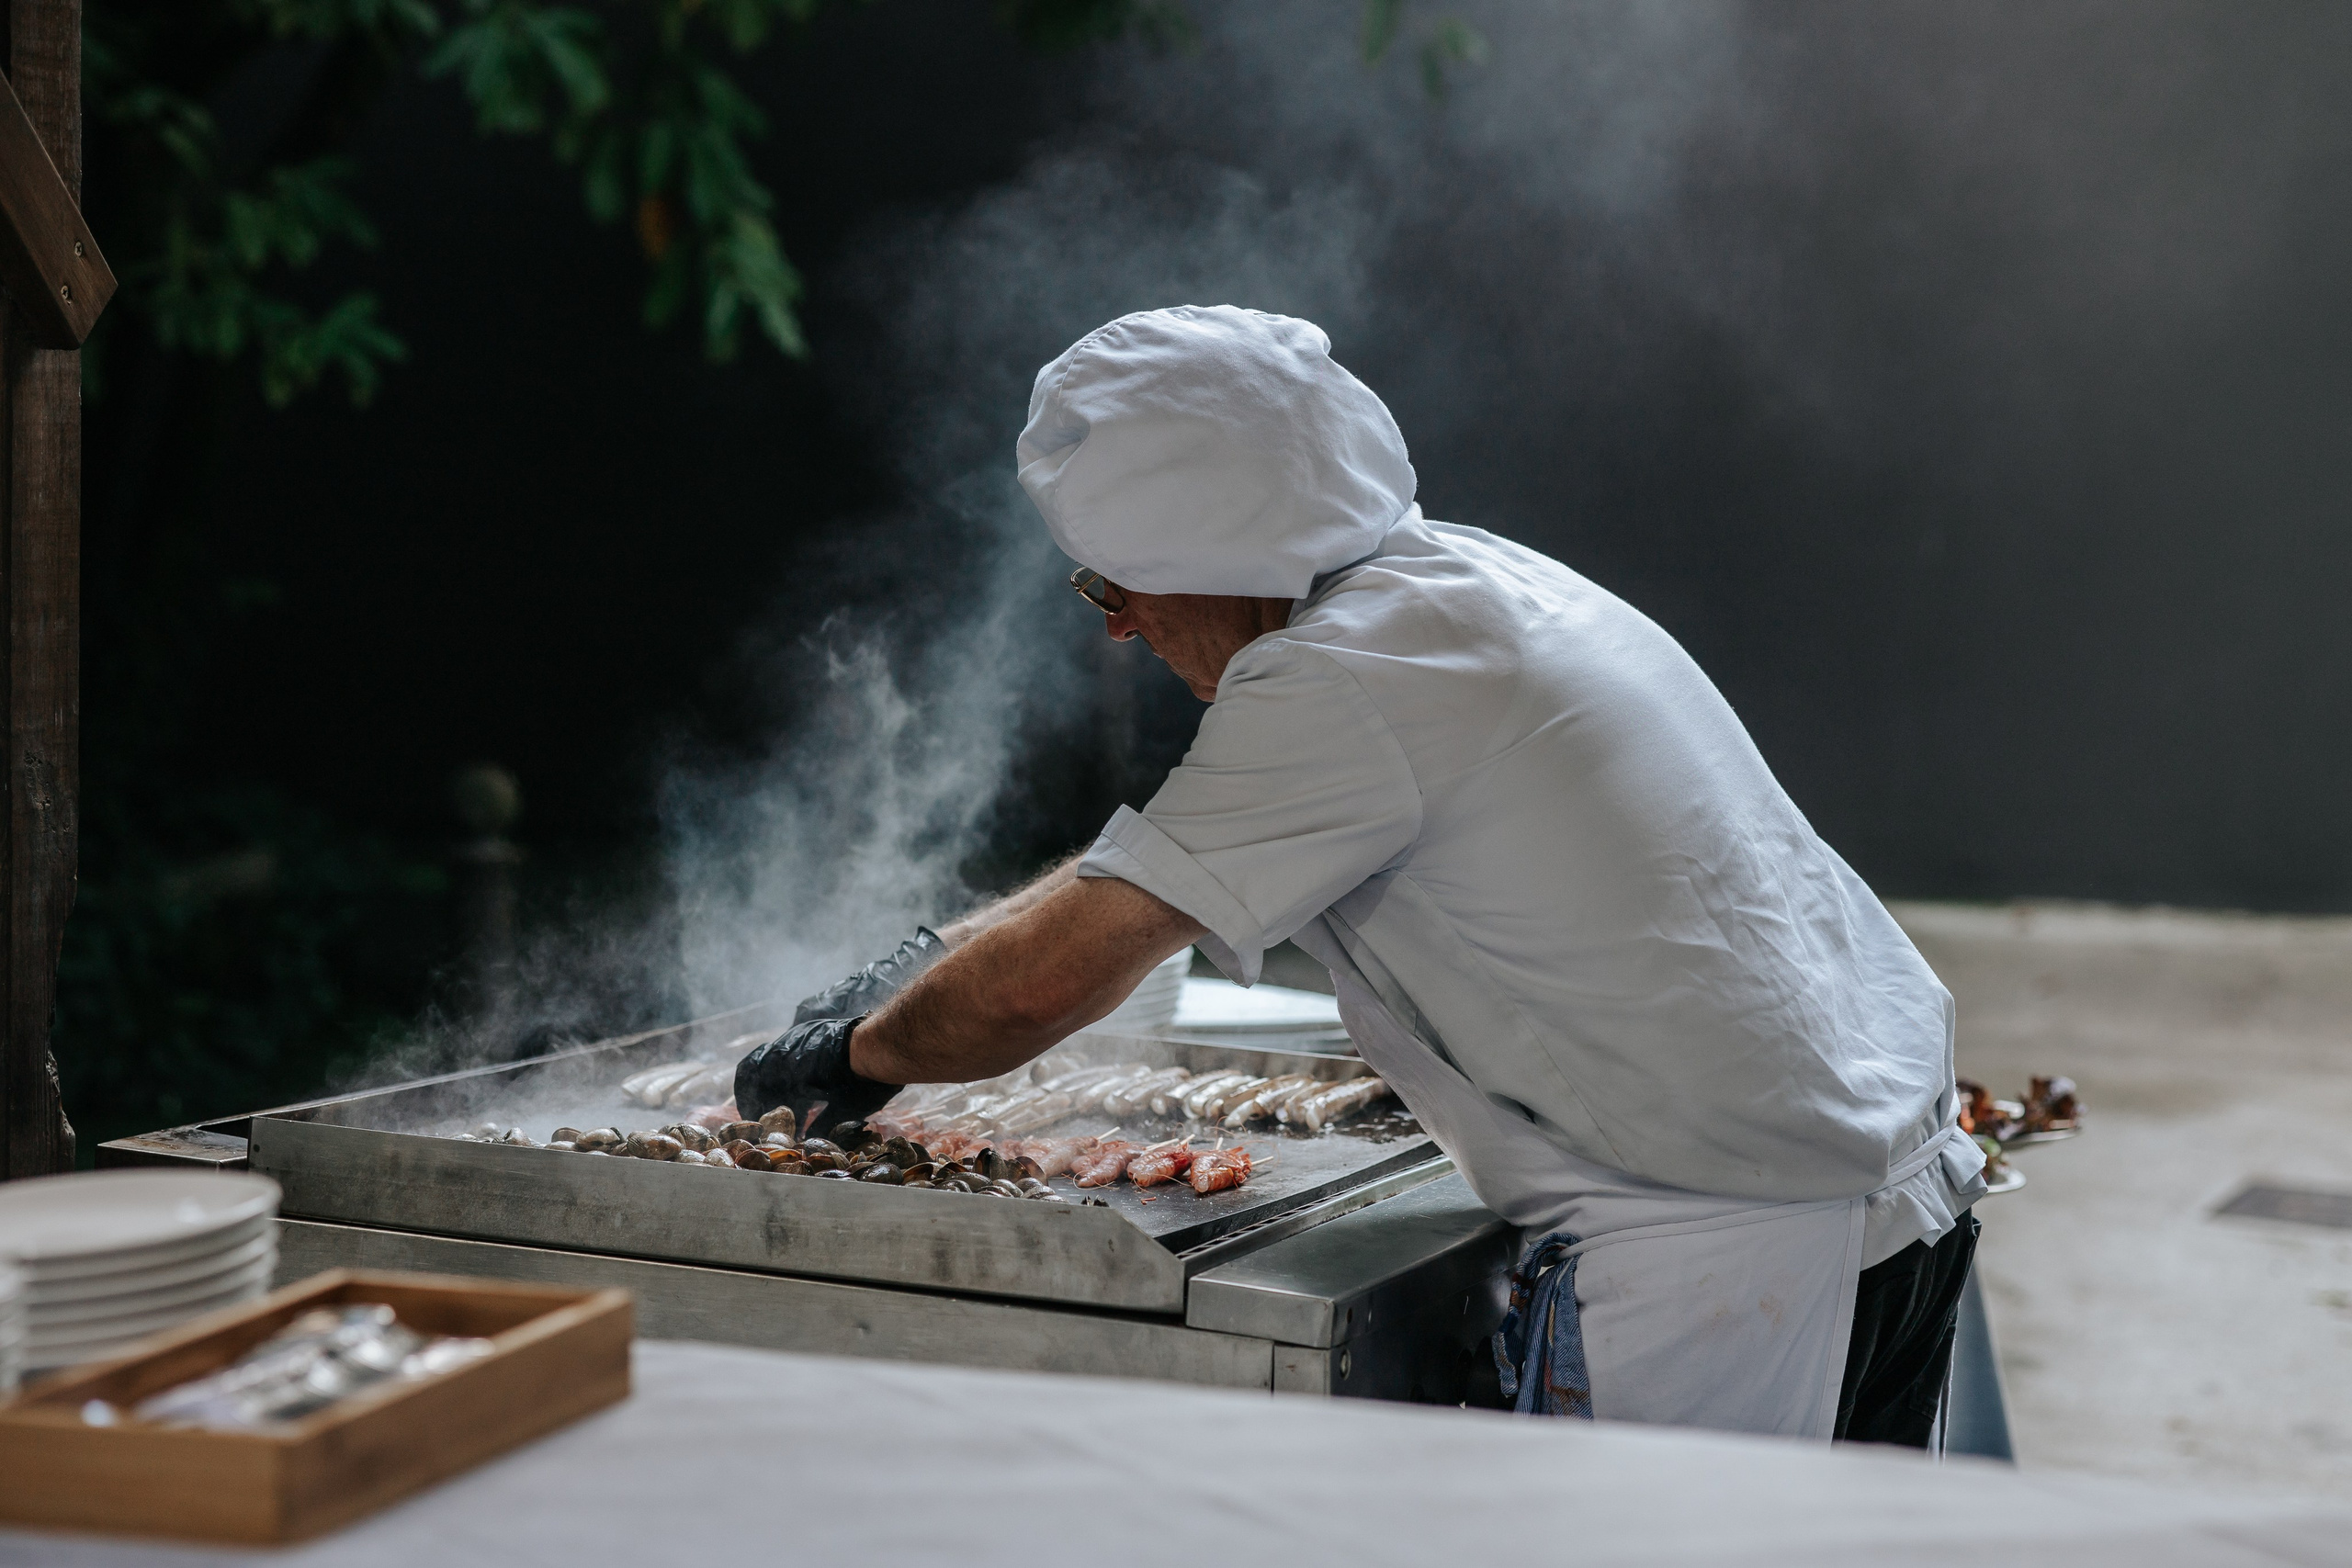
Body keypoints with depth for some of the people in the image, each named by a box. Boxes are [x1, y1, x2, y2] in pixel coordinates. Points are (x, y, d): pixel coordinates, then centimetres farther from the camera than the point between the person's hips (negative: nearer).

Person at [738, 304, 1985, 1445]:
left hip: (1727, 1262, -10)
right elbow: (1166, 858, 24)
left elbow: (1049, 984, -16)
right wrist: (937, 955, 24)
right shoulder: (1462, 578, 12)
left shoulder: (1345, 676, -18)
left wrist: (855, 1054, 3)